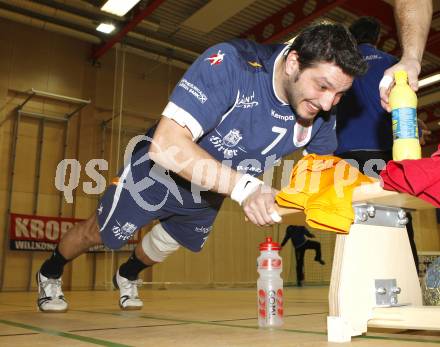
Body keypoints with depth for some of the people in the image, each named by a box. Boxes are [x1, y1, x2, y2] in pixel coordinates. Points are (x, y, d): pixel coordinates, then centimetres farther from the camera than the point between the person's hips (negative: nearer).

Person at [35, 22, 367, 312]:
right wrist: (243, 186, -56)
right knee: (98, 233, 18)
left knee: (164, 245, 30)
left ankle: (127, 275, 65)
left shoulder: (321, 112, -21)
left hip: (211, 193, 6)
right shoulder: (230, 63, -40)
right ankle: (50, 273, 52)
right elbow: (166, 145, -48)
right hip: (159, 172, -5)